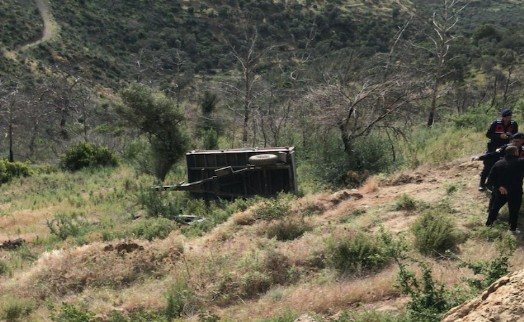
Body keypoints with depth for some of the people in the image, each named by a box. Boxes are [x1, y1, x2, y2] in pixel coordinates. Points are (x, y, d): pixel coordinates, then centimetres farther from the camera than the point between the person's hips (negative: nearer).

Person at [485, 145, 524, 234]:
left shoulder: (498, 163, -4)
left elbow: (491, 177, -10)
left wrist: (498, 186, -11)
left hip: (500, 191, 4)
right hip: (515, 192, -3)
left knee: (495, 206, 22)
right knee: (514, 210, 14)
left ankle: (489, 222, 34)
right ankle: (513, 228, 23)